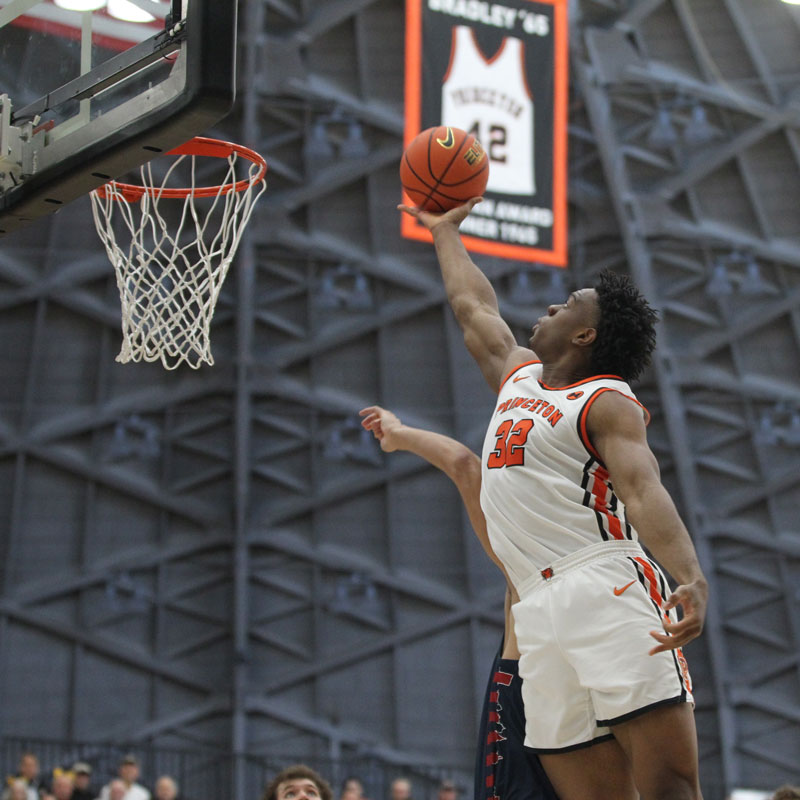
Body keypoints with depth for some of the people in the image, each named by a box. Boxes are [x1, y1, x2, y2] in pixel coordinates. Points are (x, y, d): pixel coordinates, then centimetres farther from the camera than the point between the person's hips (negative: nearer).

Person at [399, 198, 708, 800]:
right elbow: (473, 306, 41)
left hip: (608, 593, -7)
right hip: (540, 615, 7)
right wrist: (445, 231, 53)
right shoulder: (517, 377, 25)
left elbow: (645, 491, -15)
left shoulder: (607, 401, 1)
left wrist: (693, 580, -30)